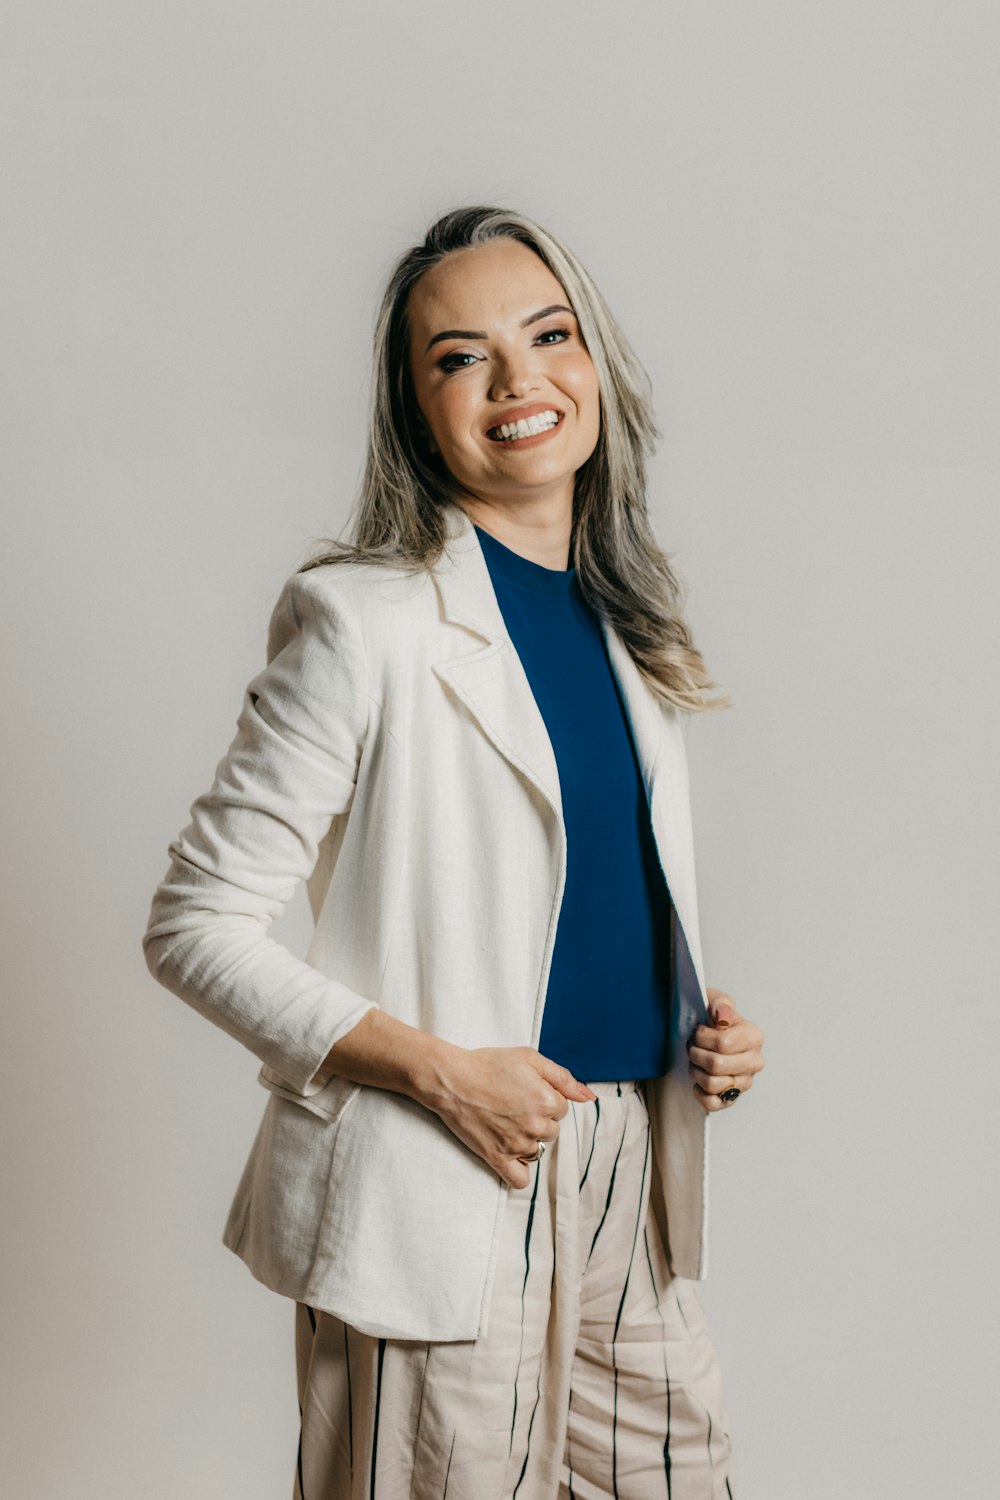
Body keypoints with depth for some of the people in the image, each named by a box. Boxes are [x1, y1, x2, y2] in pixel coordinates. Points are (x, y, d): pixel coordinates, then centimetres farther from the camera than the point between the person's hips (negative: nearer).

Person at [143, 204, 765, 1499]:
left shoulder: (623, 620, 9)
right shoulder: (364, 620, -12)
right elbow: (195, 925, -12)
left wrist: (709, 1028, 3)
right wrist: (436, 1069, -19)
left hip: (635, 1180, 7)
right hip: (442, 1196, -6)